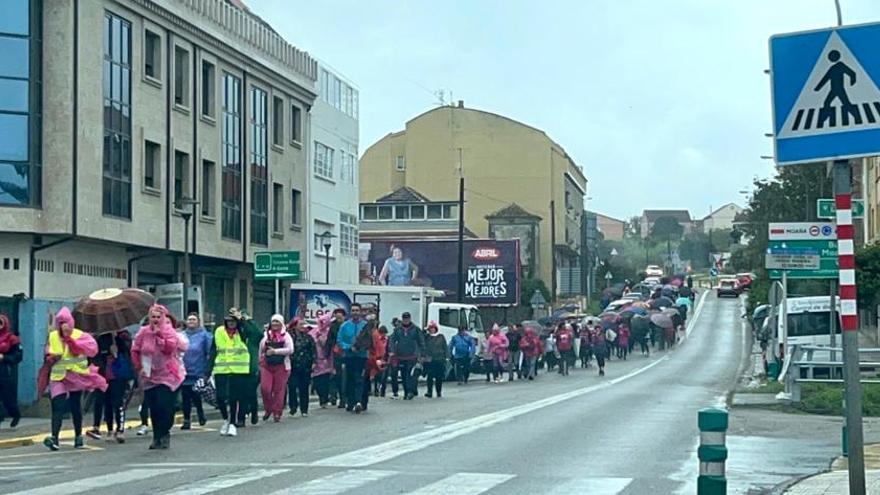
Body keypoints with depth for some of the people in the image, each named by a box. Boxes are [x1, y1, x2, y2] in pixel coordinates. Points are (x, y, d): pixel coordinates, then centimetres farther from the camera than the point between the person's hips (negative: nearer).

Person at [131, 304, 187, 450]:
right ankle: (158, 437, 15)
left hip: (167, 376, -3)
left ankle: (163, 435, 1)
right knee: (153, 408, 4)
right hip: (149, 376, 3)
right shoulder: (144, 332, 2)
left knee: (164, 405, -13)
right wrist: (139, 367, 2)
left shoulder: (169, 331, -5)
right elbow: (135, 351, 9)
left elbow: (170, 348, -21)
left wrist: (159, 335, -24)